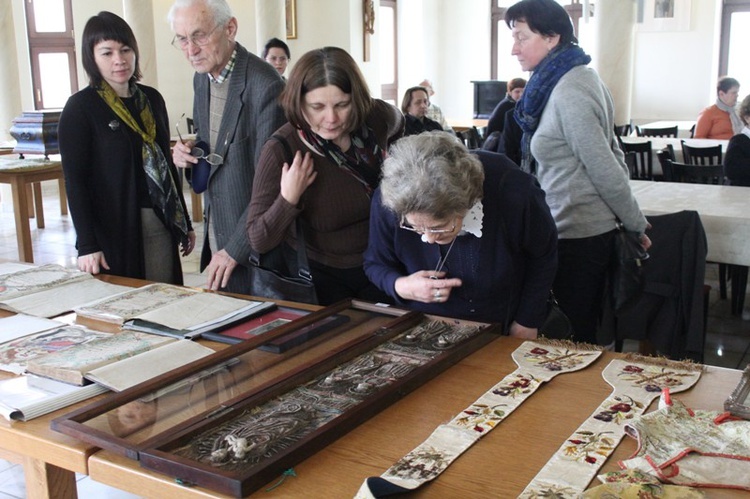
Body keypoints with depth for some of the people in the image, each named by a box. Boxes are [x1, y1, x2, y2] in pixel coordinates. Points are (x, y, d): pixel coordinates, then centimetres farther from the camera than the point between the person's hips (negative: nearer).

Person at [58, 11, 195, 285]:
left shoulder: (151, 99, 8)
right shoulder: (80, 108, -6)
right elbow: (75, 181, -10)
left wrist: (185, 222, 16)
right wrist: (87, 245, -17)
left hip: (162, 225, 5)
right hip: (114, 229, -4)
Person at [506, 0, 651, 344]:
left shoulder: (567, 93, -20)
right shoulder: (580, 77, 10)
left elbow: (606, 170, -18)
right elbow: (613, 156, 13)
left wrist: (636, 224, -6)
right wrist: (634, 224, 15)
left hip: (575, 236, -9)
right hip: (597, 228, 9)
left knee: (571, 339, 3)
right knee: (586, 331, 19)